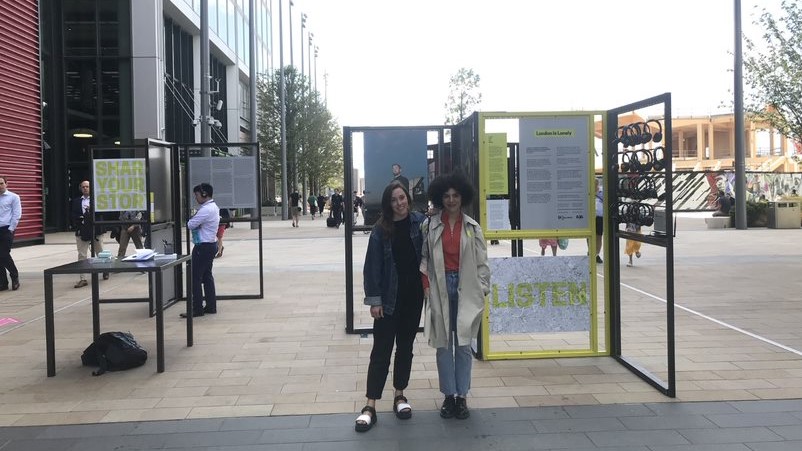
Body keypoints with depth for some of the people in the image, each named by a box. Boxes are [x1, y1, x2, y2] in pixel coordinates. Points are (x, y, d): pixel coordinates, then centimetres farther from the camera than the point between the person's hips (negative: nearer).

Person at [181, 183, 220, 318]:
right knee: (207, 276, 15)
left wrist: (190, 220, 1)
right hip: (211, 244, 10)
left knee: (196, 278, -4)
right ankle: (211, 306, 18)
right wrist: (194, 220, 0)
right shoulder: (213, 207, 12)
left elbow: (190, 225, -18)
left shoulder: (206, 209, -20)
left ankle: (197, 309, -1)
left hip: (203, 247, -10)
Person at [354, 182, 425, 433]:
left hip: (414, 295, 2)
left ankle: (399, 396, 27)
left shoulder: (420, 222, -2)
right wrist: (374, 299, -9)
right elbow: (372, 266, -6)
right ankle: (370, 406, 4)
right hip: (389, 297, -2)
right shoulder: (381, 229, -6)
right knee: (381, 349, 0)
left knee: (405, 347, 13)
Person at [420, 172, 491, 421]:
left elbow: (482, 261, 3)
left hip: (466, 288, 0)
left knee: (463, 344, 3)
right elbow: (423, 257, 3)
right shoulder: (431, 226, 2)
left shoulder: (472, 227, 3)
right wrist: (426, 286, -8)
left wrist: (482, 290, -3)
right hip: (440, 288, 0)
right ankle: (449, 395, 15)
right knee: (443, 344, 6)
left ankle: (462, 396, 12)